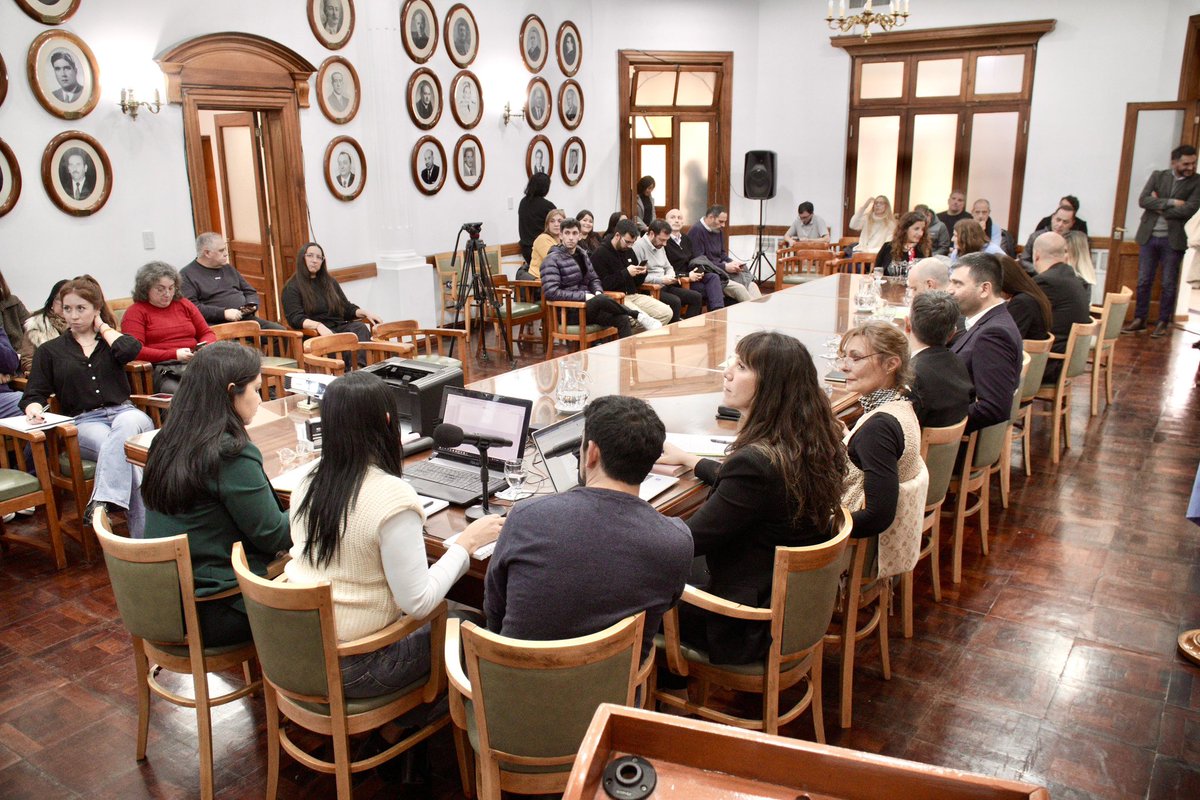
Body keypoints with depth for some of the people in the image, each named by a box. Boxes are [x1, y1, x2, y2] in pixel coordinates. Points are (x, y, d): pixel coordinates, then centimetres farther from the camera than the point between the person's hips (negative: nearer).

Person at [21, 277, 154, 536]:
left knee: (126, 425, -40)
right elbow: (34, 395, 14)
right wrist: (34, 409, -10)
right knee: (124, 453, -34)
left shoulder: (111, 340, 21)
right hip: (84, 422, -1)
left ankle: (102, 502, -50)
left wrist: (102, 327, 11)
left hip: (123, 411, 1)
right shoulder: (49, 351, 21)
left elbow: (130, 350, -5)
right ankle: (144, 536, -45)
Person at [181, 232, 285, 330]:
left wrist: (252, 305, 6)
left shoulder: (228, 268, 23)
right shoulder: (186, 275, 1)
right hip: (217, 325, -7)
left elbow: (250, 291, 30)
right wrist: (223, 313, -19)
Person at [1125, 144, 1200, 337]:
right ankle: (1139, 320, 16)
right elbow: (1143, 200, -8)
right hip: (1149, 236, 2)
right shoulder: (1158, 176, 5)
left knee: (1169, 284, 5)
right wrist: (1171, 202, -15)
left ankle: (1163, 322, 15)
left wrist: (1160, 207, -9)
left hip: (1173, 239, -2)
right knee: (1143, 281, 6)